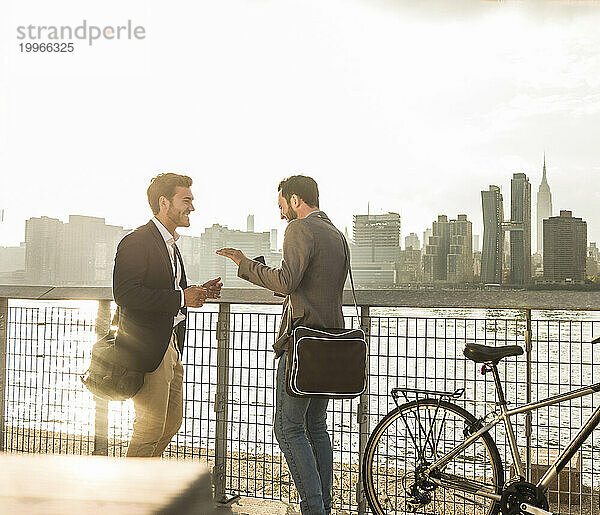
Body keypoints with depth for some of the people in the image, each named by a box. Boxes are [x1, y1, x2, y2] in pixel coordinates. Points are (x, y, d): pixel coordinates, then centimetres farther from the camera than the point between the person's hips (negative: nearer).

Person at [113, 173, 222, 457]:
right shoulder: (136, 242, -14)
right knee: (150, 429, -2)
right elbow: (125, 294, -25)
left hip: (171, 346, 10)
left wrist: (198, 293, 5)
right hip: (148, 350, -10)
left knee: (172, 422, 17)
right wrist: (181, 298, -23)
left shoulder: (169, 243, 17)